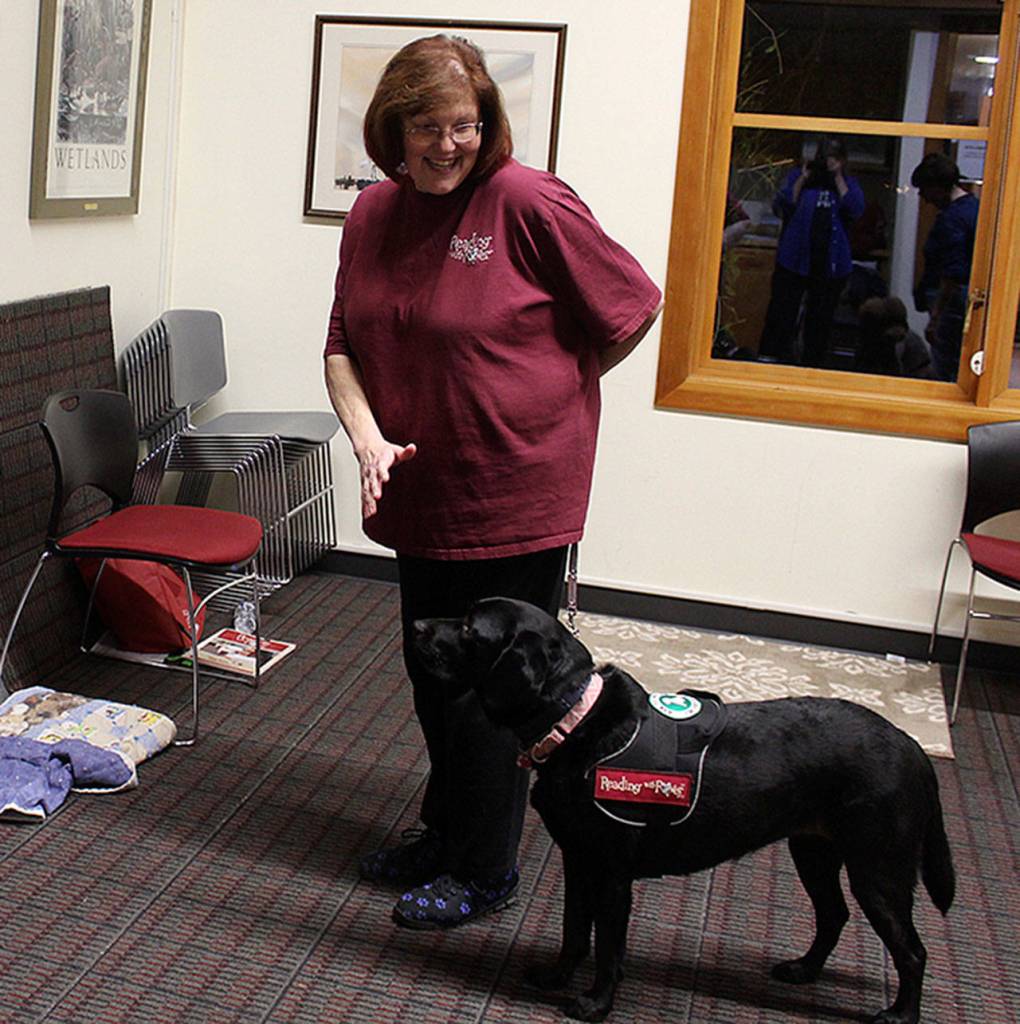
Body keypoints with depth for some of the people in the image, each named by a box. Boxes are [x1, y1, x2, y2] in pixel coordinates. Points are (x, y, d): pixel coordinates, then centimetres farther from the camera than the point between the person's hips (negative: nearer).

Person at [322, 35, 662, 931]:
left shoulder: (529, 202, -16)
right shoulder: (373, 215, 3)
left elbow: (633, 309, -9)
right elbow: (344, 345, 8)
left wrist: (547, 394, -1)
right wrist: (368, 436, -9)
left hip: (515, 498, -6)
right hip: (421, 491, 7)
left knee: (489, 689, 4)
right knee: (432, 676, 19)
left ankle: (485, 871, 23)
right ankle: (443, 835, 40)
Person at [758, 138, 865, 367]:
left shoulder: (848, 183, 9)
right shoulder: (798, 175, 6)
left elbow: (855, 210, -9)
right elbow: (780, 207, -6)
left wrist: (838, 178, -8)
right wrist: (803, 179, -9)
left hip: (831, 263, 2)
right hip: (795, 258, -1)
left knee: (821, 316, 8)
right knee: (782, 310, -3)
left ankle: (813, 362, 18)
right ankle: (768, 357, 2)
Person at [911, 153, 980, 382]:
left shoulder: (950, 219, -18)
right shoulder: (974, 204, 12)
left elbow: (952, 275, -23)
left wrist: (935, 318, -21)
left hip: (953, 299, -10)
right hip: (974, 297, 10)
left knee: (945, 370, -4)